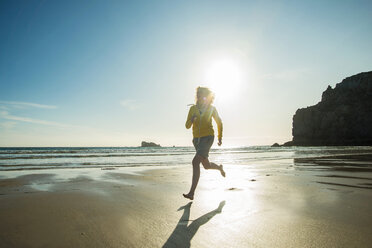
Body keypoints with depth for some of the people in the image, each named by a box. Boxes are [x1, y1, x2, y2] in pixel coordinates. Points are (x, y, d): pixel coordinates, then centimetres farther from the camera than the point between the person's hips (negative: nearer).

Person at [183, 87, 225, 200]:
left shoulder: (211, 109, -1)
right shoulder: (193, 108, 5)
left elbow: (219, 122, 13)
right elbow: (187, 126, 3)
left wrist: (220, 138, 15)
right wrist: (191, 120, -20)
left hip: (207, 137, -5)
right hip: (196, 139, 5)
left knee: (195, 162, -23)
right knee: (207, 166, 16)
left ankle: (191, 193, -20)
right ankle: (220, 168, 51)